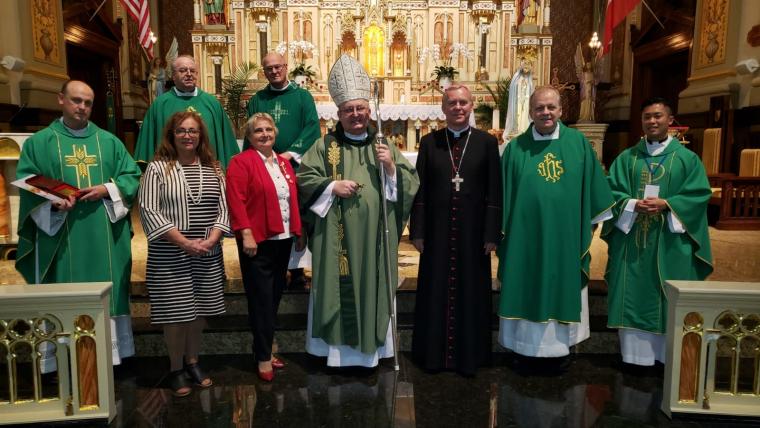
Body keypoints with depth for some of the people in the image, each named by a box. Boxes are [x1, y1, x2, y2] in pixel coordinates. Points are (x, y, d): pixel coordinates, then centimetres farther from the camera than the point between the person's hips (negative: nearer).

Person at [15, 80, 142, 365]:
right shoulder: (39, 143, 7)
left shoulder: (109, 141, 12)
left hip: (105, 237, 2)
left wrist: (106, 189, -11)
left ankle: (108, 352, 16)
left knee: (106, 292, 6)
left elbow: (132, 176, 7)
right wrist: (52, 202, -19)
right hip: (61, 235, -2)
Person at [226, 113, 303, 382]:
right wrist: (246, 234, -21)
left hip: (283, 239, 7)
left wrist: (298, 233, 14)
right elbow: (236, 201, -15)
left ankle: (264, 347, 29)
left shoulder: (284, 163, 15)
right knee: (261, 299, 0)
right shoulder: (241, 162, -6)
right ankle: (263, 357, 11)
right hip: (258, 241, -7)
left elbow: (293, 200, 17)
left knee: (274, 297, 14)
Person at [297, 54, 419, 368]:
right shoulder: (325, 146, 5)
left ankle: (370, 346, 22)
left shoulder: (385, 147, 11)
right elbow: (303, 179, 0)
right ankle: (337, 346, 17)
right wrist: (332, 185, -14)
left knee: (373, 288, 7)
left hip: (374, 238, 2)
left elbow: (412, 184, 5)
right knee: (339, 289, 2)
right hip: (337, 239, -1)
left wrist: (391, 168, -12)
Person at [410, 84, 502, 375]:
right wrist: (417, 231, -2)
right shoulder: (429, 142, 4)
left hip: (472, 231, -1)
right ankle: (434, 351, 24)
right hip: (437, 231, 1)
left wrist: (492, 234, -5)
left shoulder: (487, 142, 2)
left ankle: (470, 353, 23)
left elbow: (494, 192, 0)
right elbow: (420, 190, 3)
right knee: (435, 292, 9)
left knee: (471, 292, 8)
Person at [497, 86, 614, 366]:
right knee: (527, 291, 7)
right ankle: (527, 348, 22)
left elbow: (592, 188, 7)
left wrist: (588, 226, 7)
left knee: (563, 289, 11)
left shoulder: (579, 143, 2)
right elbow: (504, 194, 2)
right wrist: (502, 232, 0)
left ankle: (561, 344, 28)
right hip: (526, 236, -1)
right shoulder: (516, 148, 0)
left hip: (566, 237, 1)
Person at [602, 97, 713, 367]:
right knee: (633, 297, 5)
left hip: (670, 243, -1)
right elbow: (611, 191, 3)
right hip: (631, 241, 1)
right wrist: (633, 204, -15)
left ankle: (668, 354, 16)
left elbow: (699, 194, -2)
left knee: (669, 300, 4)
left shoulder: (687, 158, 5)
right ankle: (635, 352, 15)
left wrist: (666, 204, -16)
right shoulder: (626, 158, 9)